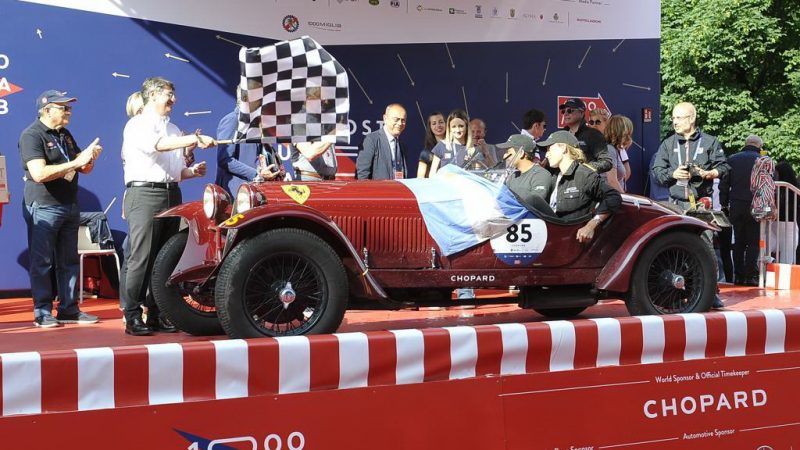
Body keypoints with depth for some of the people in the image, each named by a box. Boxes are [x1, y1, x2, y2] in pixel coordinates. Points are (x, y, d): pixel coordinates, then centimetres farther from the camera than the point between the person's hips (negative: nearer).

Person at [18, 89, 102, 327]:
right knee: (42, 262, -2)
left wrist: (90, 157, -6)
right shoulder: (32, 135, -11)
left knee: (69, 261, 10)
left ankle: (69, 309, 16)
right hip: (43, 207, -8)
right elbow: (39, 174, -24)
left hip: (70, 206, 8)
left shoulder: (65, 135, 15)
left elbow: (85, 169, 18)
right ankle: (43, 312, 3)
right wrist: (76, 162, -23)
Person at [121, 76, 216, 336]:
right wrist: (194, 139, -28)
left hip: (171, 195, 7)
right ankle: (132, 317, -7)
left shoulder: (173, 129, 24)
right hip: (145, 194, -7)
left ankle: (157, 315, 12)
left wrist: (192, 171, 4)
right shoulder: (137, 125, 2)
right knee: (141, 258, -10)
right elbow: (158, 145, -19)